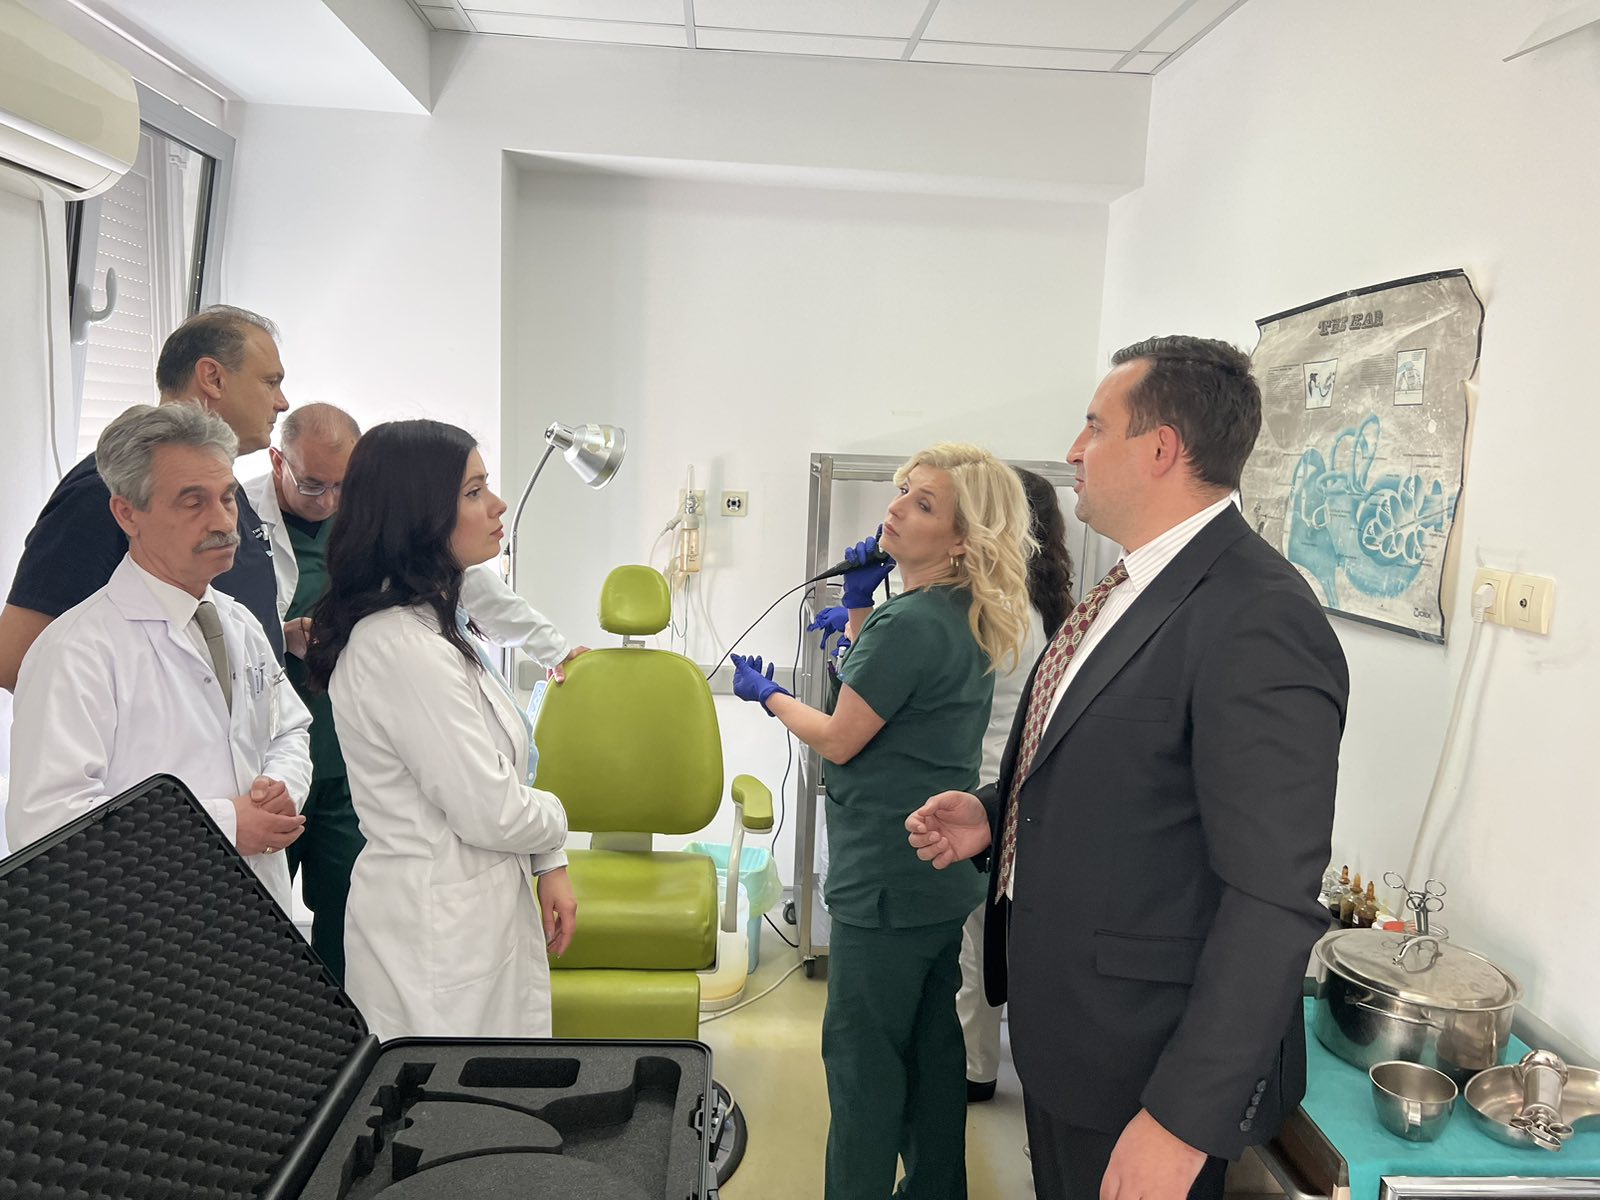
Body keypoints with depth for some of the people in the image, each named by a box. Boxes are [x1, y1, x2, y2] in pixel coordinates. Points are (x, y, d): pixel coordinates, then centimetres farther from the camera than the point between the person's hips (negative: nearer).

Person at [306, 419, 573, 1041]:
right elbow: (490, 811, -21)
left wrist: (550, 865, 10)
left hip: (470, 910, 9)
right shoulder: (401, 646, -24)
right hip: (436, 929, -9)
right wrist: (555, 818, -1)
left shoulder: (432, 619, 8)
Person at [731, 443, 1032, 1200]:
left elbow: (840, 740, -14)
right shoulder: (966, 622, 6)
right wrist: (859, 604, 7)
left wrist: (767, 694, 1)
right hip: (942, 873, 9)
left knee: (862, 1054, 5)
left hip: (886, 879, -9)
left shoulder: (912, 623, -22)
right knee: (932, 1047, 20)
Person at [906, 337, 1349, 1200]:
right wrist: (995, 818, 1)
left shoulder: (1258, 620, -25)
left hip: (1144, 1060, -8)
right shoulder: (1128, 587, 5)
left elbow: (1270, 904, -26)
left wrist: (1183, 1121, -24)